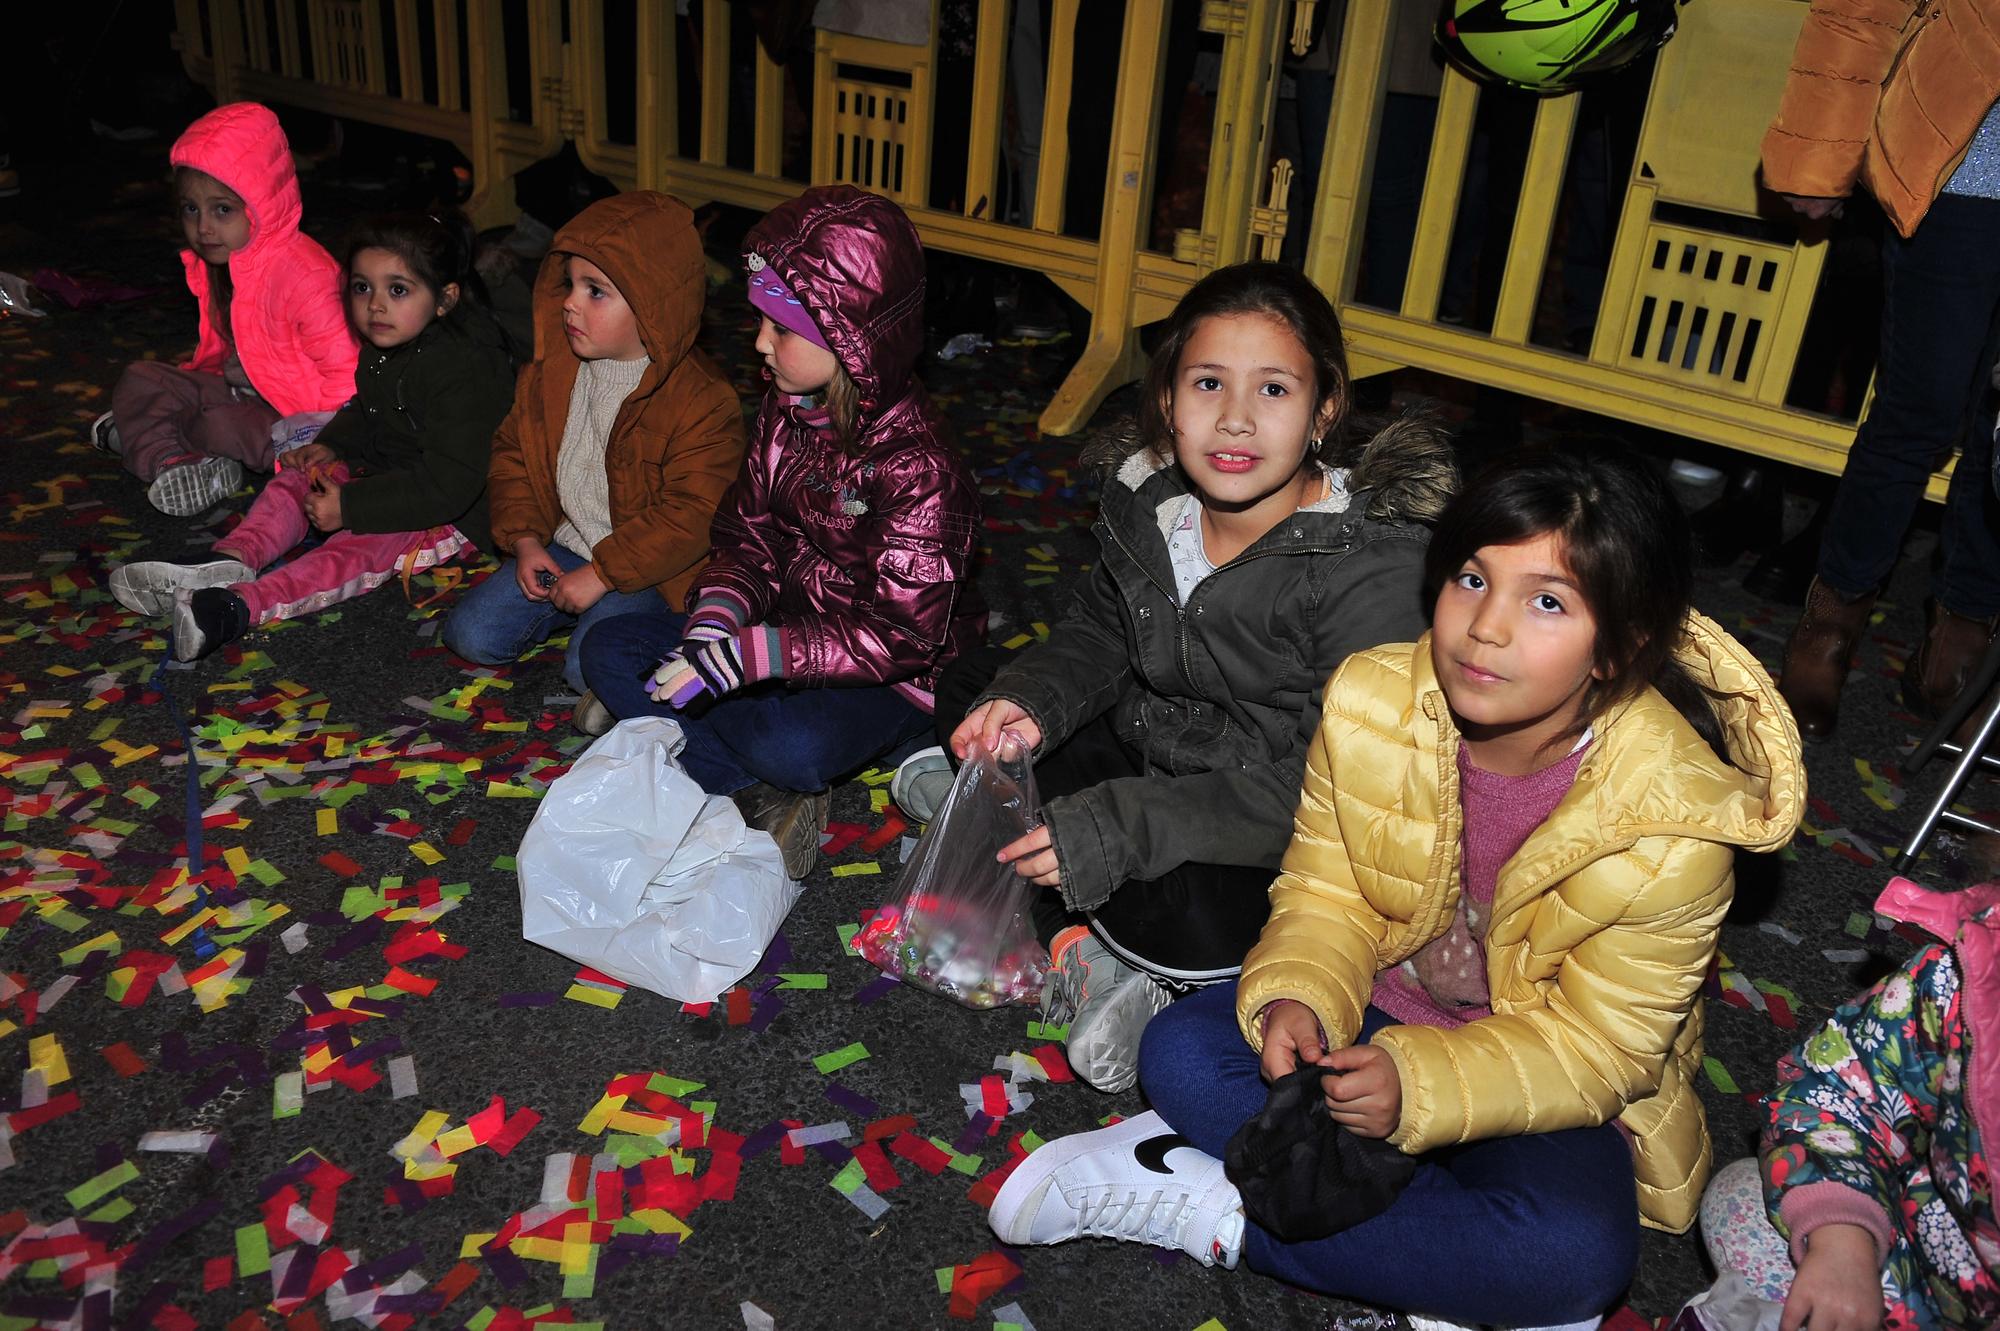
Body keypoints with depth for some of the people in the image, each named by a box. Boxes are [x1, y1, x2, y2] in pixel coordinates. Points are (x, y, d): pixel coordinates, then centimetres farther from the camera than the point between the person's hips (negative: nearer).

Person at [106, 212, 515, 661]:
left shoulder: (463, 372, -27)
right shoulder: (383, 351, 4)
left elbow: (449, 484, -31)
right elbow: (365, 414, 25)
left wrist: (351, 507, -29)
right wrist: (331, 445, 2)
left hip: (456, 513, -10)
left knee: (358, 545, -32)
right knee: (299, 476, 2)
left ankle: (239, 607, -49)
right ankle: (231, 559, -22)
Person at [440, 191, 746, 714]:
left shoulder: (701, 400, -20)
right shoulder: (553, 369, 1)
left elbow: (691, 518, -23)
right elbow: (513, 454, 13)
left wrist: (601, 574, -21)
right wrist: (525, 540, -1)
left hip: (648, 568, -6)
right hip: (562, 548, 6)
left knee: (591, 664, -26)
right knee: (471, 634, -5)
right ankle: (569, 610, 15)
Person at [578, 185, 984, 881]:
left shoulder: (917, 464, -25)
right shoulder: (787, 410, -1)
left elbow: (905, 634, -27)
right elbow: (751, 535, 6)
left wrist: (757, 654, -32)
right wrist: (718, 613, -16)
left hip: (889, 673, -8)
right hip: (790, 622, 8)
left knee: (794, 747, -38)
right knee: (610, 651, -4)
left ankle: (657, 721, -5)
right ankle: (757, 797, -15)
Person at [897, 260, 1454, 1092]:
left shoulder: (1375, 570, -27)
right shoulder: (1148, 496, -7)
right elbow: (1098, 638, 8)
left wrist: (1120, 828, -35)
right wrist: (1030, 701, -17)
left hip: (1276, 842, -7)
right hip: (1146, 748, 7)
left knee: (1181, 914, -36)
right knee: (971, 685, 0)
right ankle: (1077, 940, -8)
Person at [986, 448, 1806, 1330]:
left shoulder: (1676, 823, -26)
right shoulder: (1373, 702, -16)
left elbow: (1598, 1046, -19)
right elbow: (1324, 894, -6)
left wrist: (1418, 1084, -34)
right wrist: (1296, 998, -28)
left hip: (1549, 1080, -2)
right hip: (1377, 1005, 3)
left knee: (1579, 1251, -32)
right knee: (1182, 1052, -19)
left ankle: (1218, 1213, -19)